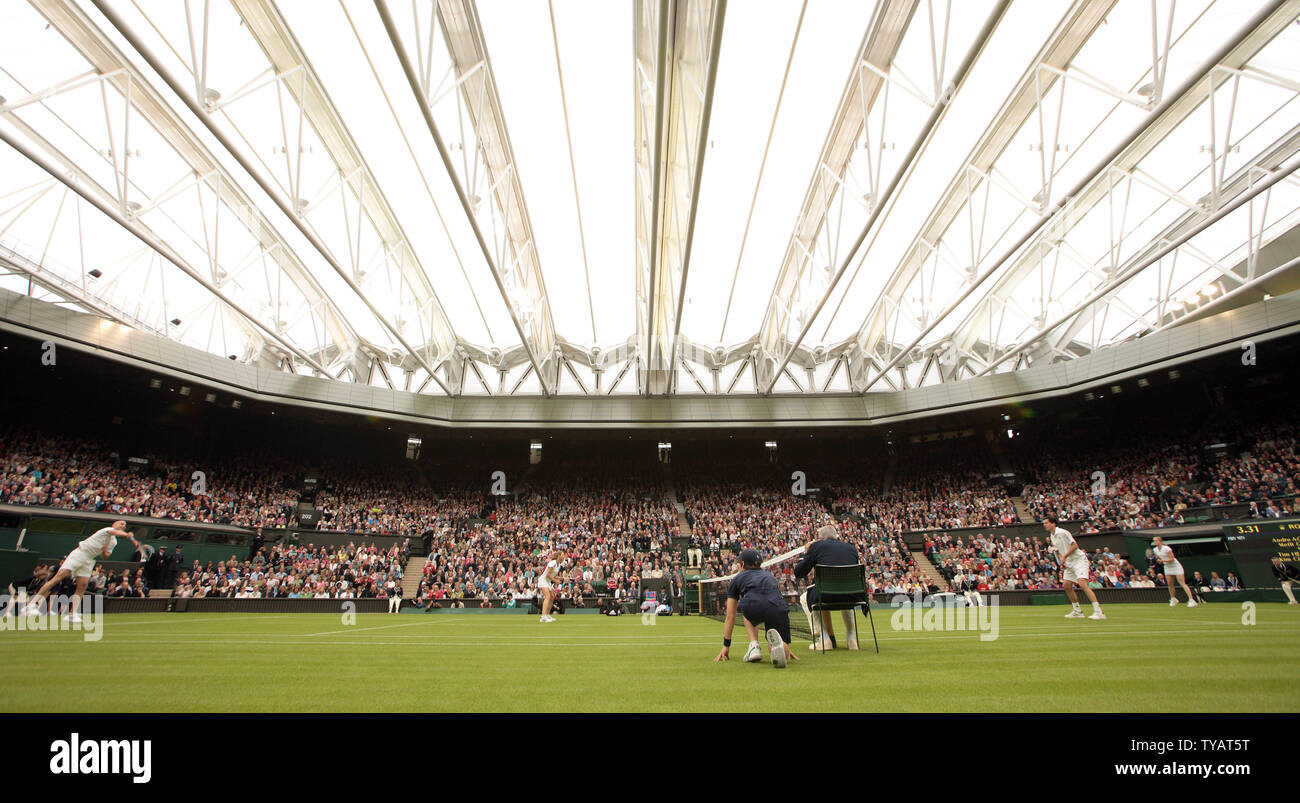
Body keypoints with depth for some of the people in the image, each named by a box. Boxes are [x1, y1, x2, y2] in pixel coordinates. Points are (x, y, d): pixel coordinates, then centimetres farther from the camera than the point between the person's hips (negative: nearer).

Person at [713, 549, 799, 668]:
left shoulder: (737, 579, 31)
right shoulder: (769, 576, 39)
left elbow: (730, 616, 34)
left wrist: (726, 645, 41)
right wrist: (786, 645, 50)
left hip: (752, 607, -1)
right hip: (779, 608, 2)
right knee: (780, 656, 18)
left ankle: (754, 646, 15)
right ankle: (778, 644, -18)